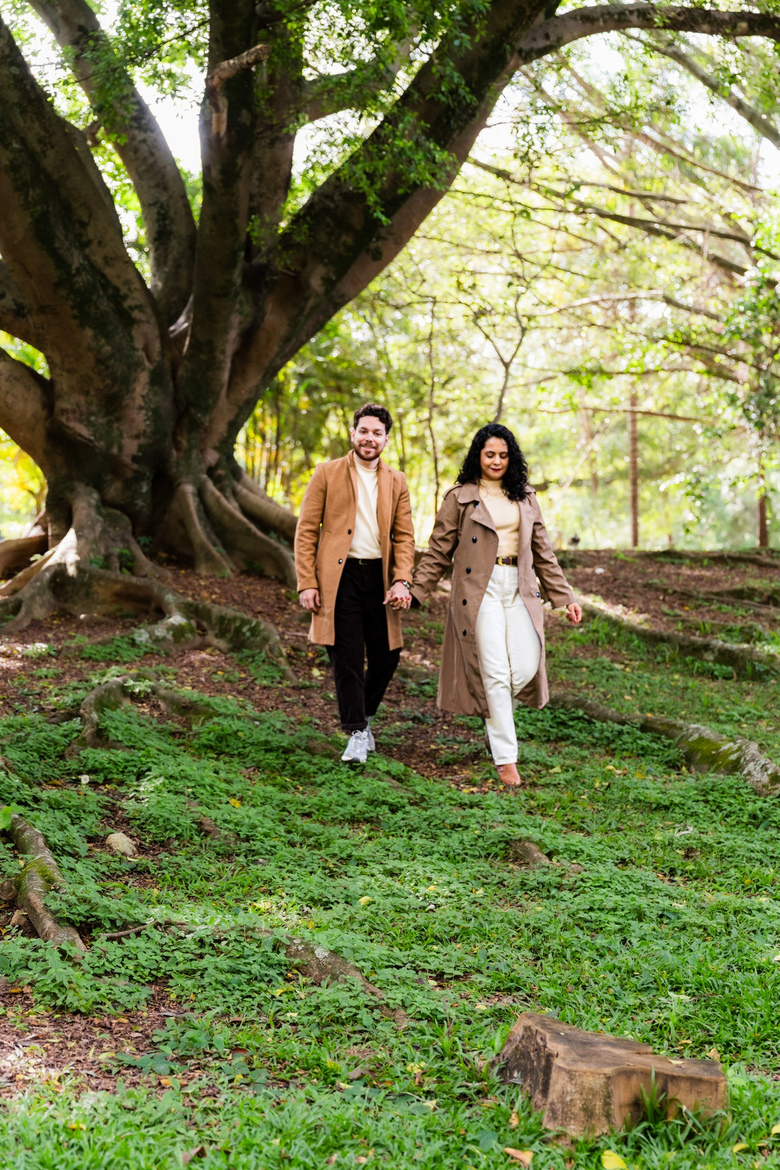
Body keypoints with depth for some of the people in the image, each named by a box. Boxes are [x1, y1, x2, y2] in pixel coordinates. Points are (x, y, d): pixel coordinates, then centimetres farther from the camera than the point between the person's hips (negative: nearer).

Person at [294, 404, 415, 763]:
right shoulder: (327, 474, 3)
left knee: (386, 654, 5)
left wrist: (402, 581, -6)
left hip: (380, 577, 3)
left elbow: (404, 536, 9)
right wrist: (307, 583, -7)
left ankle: (365, 714, 30)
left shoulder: (396, 482, 12)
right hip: (339, 577, -3)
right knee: (347, 657, -3)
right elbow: (306, 531, 1)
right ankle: (357, 732, 6)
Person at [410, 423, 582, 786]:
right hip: (480, 590, -4)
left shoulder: (525, 497, 15)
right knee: (495, 672, -8)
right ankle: (505, 759, -2)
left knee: (526, 668, -7)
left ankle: (495, 715, 25)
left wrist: (564, 597, 12)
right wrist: (416, 591, -3)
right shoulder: (460, 498, 4)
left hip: (519, 590, 4)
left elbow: (543, 551, 16)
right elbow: (438, 551, 5)